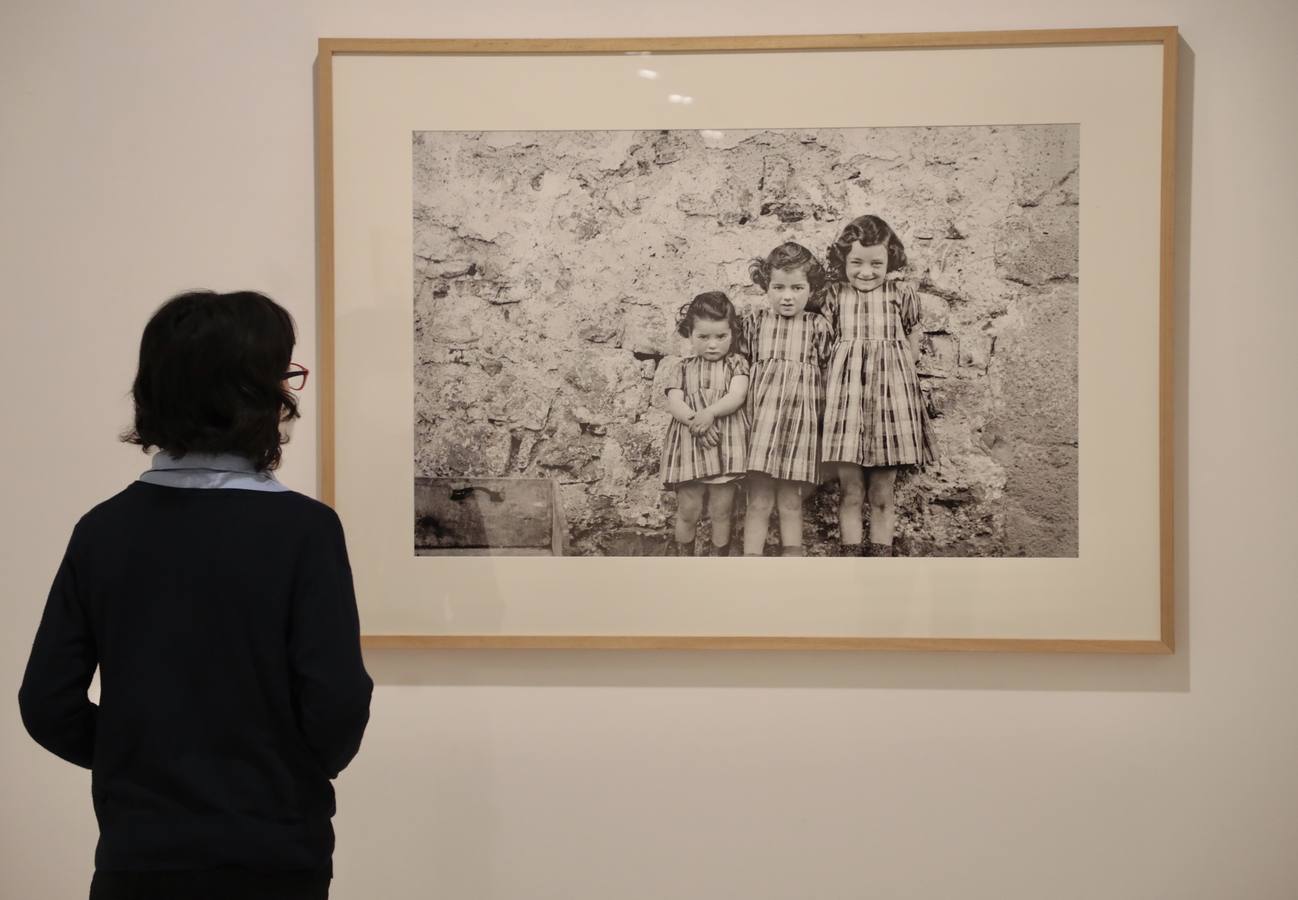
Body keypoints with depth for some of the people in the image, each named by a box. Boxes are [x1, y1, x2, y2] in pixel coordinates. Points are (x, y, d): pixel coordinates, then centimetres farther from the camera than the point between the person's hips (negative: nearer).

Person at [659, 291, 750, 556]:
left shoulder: (736, 364, 6)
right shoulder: (681, 368, 8)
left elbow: (737, 396, -9)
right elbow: (674, 404, -4)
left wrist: (709, 413, -25)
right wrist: (694, 420, -23)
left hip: (726, 445, 0)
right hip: (688, 445, 1)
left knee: (721, 512, 6)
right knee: (688, 512, 5)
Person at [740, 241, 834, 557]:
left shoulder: (818, 326, 3)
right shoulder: (754, 321, 3)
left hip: (800, 418, 0)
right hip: (761, 415, 0)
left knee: (790, 502, 5)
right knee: (759, 502, -2)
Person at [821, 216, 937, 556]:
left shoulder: (902, 293, 2)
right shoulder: (834, 294, 3)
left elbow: (912, 343, 10)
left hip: (891, 390, 0)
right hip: (846, 391, 0)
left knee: (883, 493, 4)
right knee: (850, 489, 1)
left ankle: (881, 553, 12)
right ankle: (850, 551, 8)